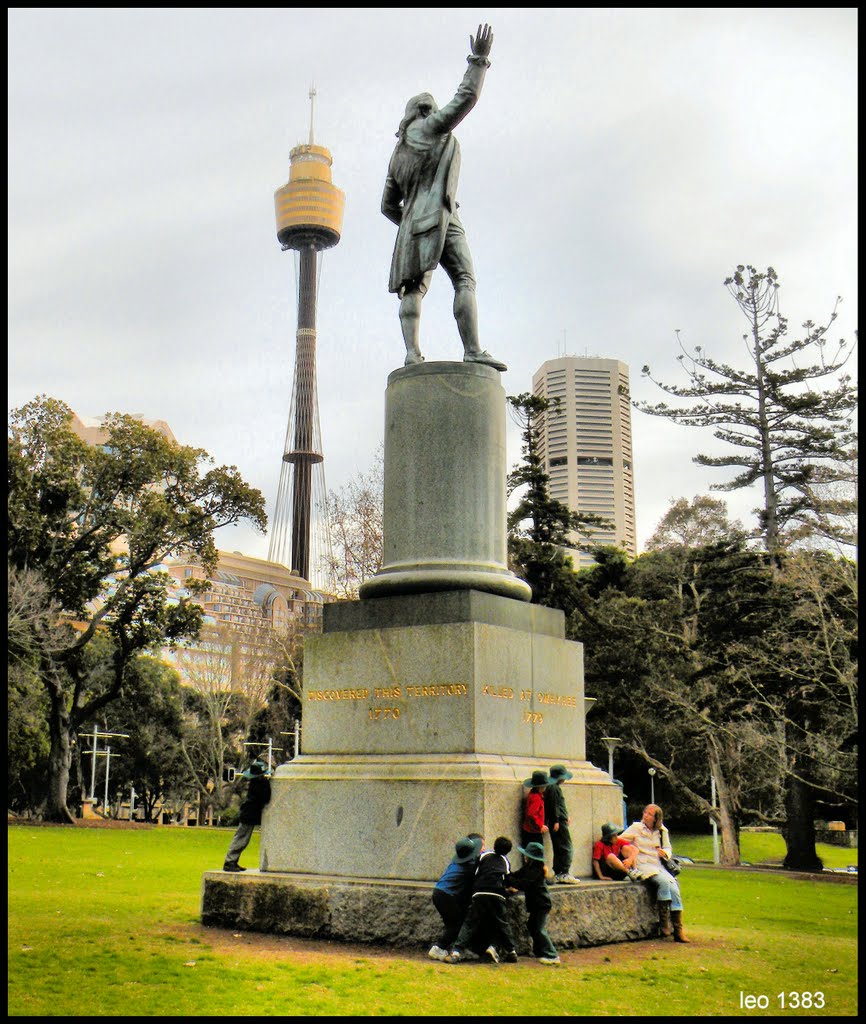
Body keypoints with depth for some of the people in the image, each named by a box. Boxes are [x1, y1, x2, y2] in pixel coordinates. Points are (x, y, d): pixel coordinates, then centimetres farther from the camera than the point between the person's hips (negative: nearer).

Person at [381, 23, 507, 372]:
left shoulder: (398, 155, 27)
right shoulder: (430, 127, 9)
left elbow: (388, 205, 27)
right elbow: (465, 98, 1)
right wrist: (478, 60, 9)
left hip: (412, 225, 7)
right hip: (439, 215, -7)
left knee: (413, 288, -4)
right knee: (464, 280, -14)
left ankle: (412, 352, -20)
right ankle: (473, 350, -27)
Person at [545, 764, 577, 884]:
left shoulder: (553, 787, 19)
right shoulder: (554, 788, -13)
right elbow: (554, 806, -18)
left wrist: (566, 817, 26)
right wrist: (556, 821, -20)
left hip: (557, 823, 10)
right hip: (559, 823, -10)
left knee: (558, 849, 12)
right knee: (567, 848, -8)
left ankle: (557, 874, 14)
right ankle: (564, 873, -10)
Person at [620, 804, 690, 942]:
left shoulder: (662, 831, 16)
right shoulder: (636, 827, 5)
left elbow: (667, 848, 22)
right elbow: (619, 841, 1)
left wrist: (665, 853, -1)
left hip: (658, 866, 5)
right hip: (642, 866, -4)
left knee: (674, 888, -21)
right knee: (663, 882, -32)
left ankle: (678, 930, -21)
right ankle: (664, 923, -24)